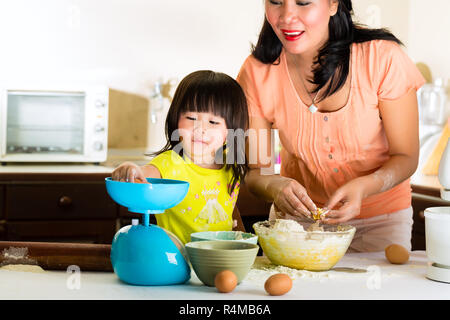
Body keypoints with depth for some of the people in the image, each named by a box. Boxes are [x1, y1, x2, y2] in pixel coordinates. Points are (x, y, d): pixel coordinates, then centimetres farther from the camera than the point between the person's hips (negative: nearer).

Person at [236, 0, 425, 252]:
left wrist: (362, 188, -33)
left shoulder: (383, 58, -22)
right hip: (297, 216, 1)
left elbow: (406, 157, -13)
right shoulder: (258, 72, -16)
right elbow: (254, 171, -11)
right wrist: (275, 187, -35)